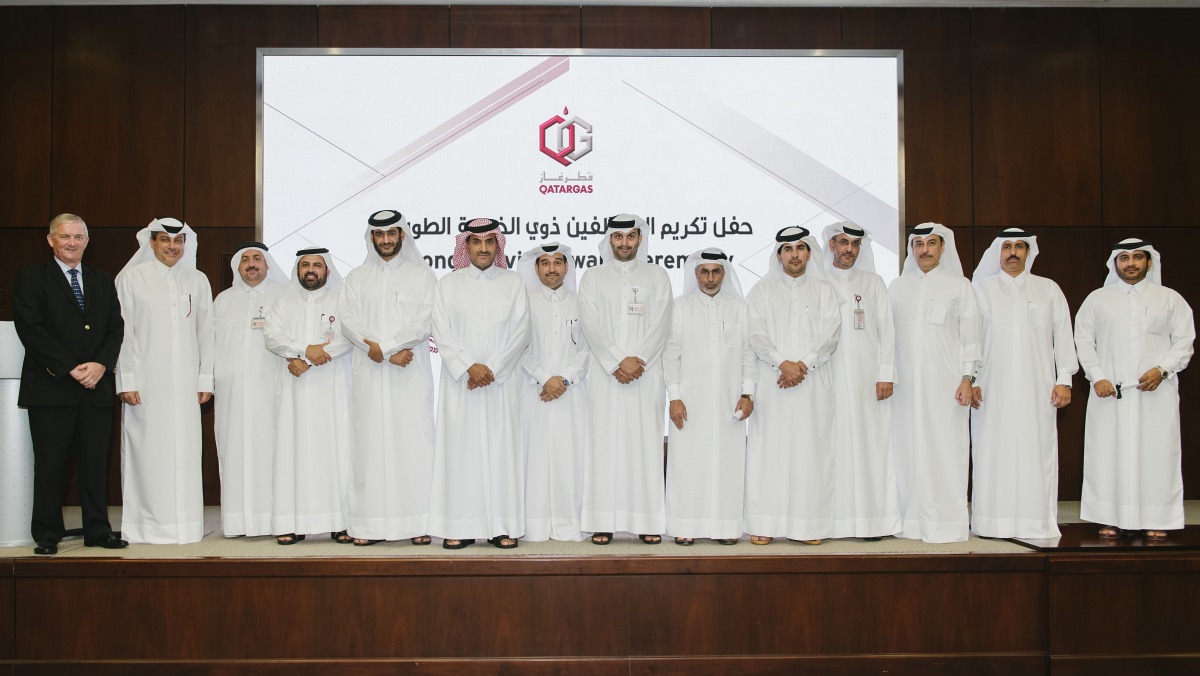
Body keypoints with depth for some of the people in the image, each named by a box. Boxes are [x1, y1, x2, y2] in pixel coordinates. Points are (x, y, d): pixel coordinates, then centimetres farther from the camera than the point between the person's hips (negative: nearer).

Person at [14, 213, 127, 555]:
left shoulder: (103, 281, 17)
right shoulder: (31, 277, 3)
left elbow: (116, 328, 10)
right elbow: (30, 329, -7)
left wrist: (100, 364, -8)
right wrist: (69, 368, -13)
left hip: (96, 387, 4)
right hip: (50, 387, -4)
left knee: (96, 462, 6)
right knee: (50, 463, 1)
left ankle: (97, 531, 13)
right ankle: (47, 535, 10)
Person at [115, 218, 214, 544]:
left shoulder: (198, 281, 12)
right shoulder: (131, 278, 4)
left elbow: (206, 332, 10)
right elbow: (123, 331, 0)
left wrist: (206, 379, 5)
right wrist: (126, 380, -6)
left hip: (185, 382, 2)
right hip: (144, 382, -2)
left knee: (185, 450, 0)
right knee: (147, 449, -2)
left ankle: (184, 523, 8)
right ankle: (145, 525, 7)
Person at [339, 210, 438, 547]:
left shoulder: (422, 275, 9)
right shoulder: (357, 278, 14)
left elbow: (426, 321, -3)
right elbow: (349, 323, 2)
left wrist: (383, 346, -12)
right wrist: (390, 354, -11)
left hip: (412, 373, -1)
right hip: (370, 375, 2)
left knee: (414, 440, -4)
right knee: (371, 442, -1)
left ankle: (418, 522, 0)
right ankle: (371, 524, 2)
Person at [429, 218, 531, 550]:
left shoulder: (514, 282, 7)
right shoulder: (449, 284, 7)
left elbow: (521, 332, 0)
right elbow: (442, 334, 0)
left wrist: (492, 369, -10)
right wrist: (469, 367, -12)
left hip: (502, 382, 0)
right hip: (459, 382, 0)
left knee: (501, 448, 0)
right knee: (460, 448, -1)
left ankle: (503, 526, 4)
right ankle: (460, 526, 3)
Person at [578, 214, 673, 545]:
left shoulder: (656, 275, 11)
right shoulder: (593, 276, 10)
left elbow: (661, 325, 1)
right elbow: (590, 324, -1)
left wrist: (636, 361, -12)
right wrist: (617, 362, -12)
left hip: (646, 373, 0)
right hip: (605, 373, 0)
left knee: (645, 442, -1)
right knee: (605, 443, -2)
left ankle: (649, 520, 4)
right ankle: (603, 521, 1)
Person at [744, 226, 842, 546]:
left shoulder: (824, 290, 13)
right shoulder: (762, 290, 11)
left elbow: (831, 335, 1)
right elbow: (756, 334, 0)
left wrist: (803, 364, -12)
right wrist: (782, 363, -14)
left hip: (814, 382, 1)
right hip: (772, 382, 0)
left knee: (812, 450, -1)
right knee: (769, 450, -3)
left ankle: (810, 525, 4)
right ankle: (765, 524, 1)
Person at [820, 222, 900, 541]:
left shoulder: (874, 283, 13)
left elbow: (886, 329, 7)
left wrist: (886, 375, -3)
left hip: (868, 378, 1)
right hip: (830, 377, -1)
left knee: (869, 445, -2)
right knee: (833, 447, -3)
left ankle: (872, 519, 0)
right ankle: (832, 519, 0)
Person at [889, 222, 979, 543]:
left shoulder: (959, 285, 7)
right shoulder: (897, 287, 14)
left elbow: (969, 336, 3)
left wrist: (967, 378, -5)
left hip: (945, 383, -2)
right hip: (906, 383, 2)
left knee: (945, 450, -4)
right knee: (907, 449, 1)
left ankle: (946, 522, 1)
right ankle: (910, 519, 7)